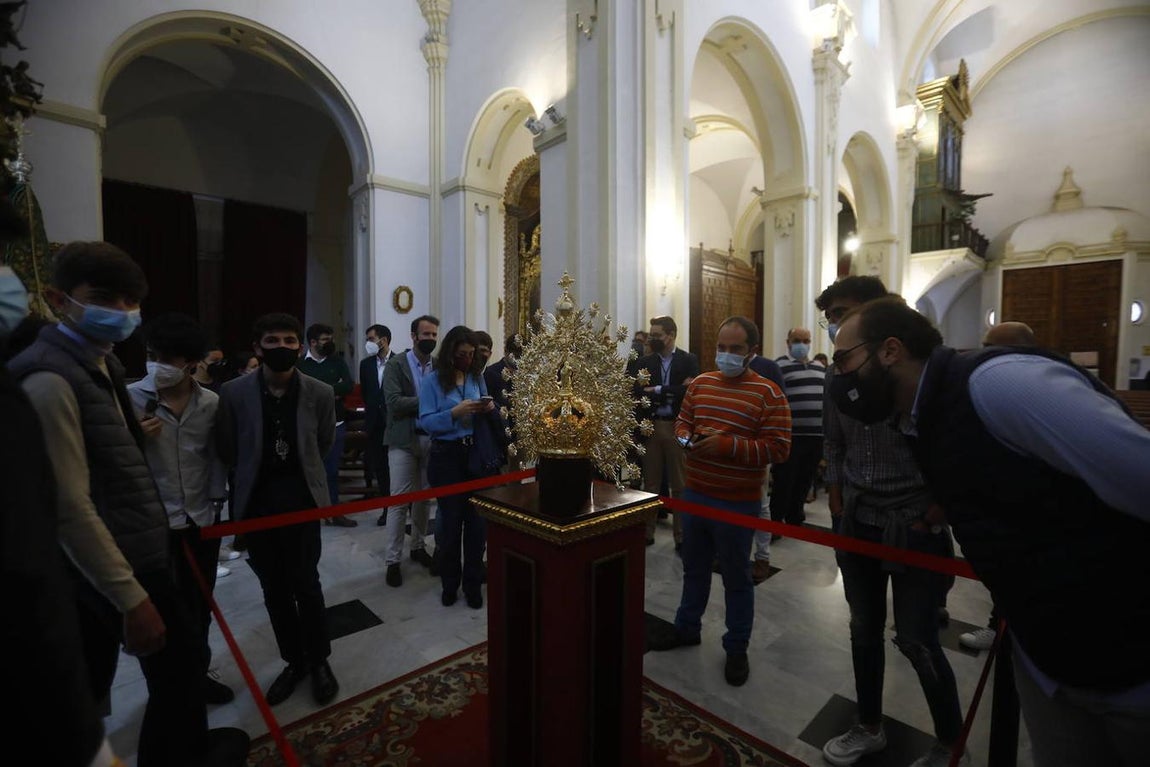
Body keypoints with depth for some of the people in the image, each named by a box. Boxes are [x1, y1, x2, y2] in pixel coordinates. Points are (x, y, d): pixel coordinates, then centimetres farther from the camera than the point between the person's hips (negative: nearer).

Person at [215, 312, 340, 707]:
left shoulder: (320, 393, -8)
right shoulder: (234, 392, -8)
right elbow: (227, 450, 6)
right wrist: (256, 473, 14)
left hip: (301, 499, -1)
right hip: (257, 503, 2)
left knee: (305, 584, 4)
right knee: (274, 590, 13)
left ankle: (319, 661, 26)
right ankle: (294, 661, 33)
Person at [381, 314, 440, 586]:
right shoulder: (395, 364, -6)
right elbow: (394, 402, -17)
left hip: (431, 439, 4)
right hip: (404, 440, -3)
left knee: (423, 497, 13)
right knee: (399, 500, 0)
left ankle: (418, 547, 30)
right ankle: (392, 560, 11)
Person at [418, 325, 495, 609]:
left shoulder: (478, 378, 6)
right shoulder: (432, 381, -5)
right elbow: (426, 422, -13)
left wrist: (488, 409, -10)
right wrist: (455, 412, -24)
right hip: (446, 456, -2)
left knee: (477, 518, 5)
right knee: (451, 519, 11)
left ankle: (472, 583, 23)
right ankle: (450, 583, 30)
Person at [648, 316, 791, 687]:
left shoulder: (768, 393, -12)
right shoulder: (700, 384, 5)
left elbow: (778, 448, -16)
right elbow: (682, 421, 13)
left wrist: (726, 445, -25)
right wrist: (686, 439, -10)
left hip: (737, 503, -5)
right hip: (694, 494, 5)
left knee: (736, 577, 13)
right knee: (694, 568, 21)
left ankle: (737, 648, 32)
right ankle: (687, 628, 41)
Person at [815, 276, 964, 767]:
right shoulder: (838, 374, 2)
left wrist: (936, 514, -12)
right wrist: (837, 506, 7)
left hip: (914, 527, -5)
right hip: (857, 524, 5)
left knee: (916, 642, 6)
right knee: (864, 632, 17)